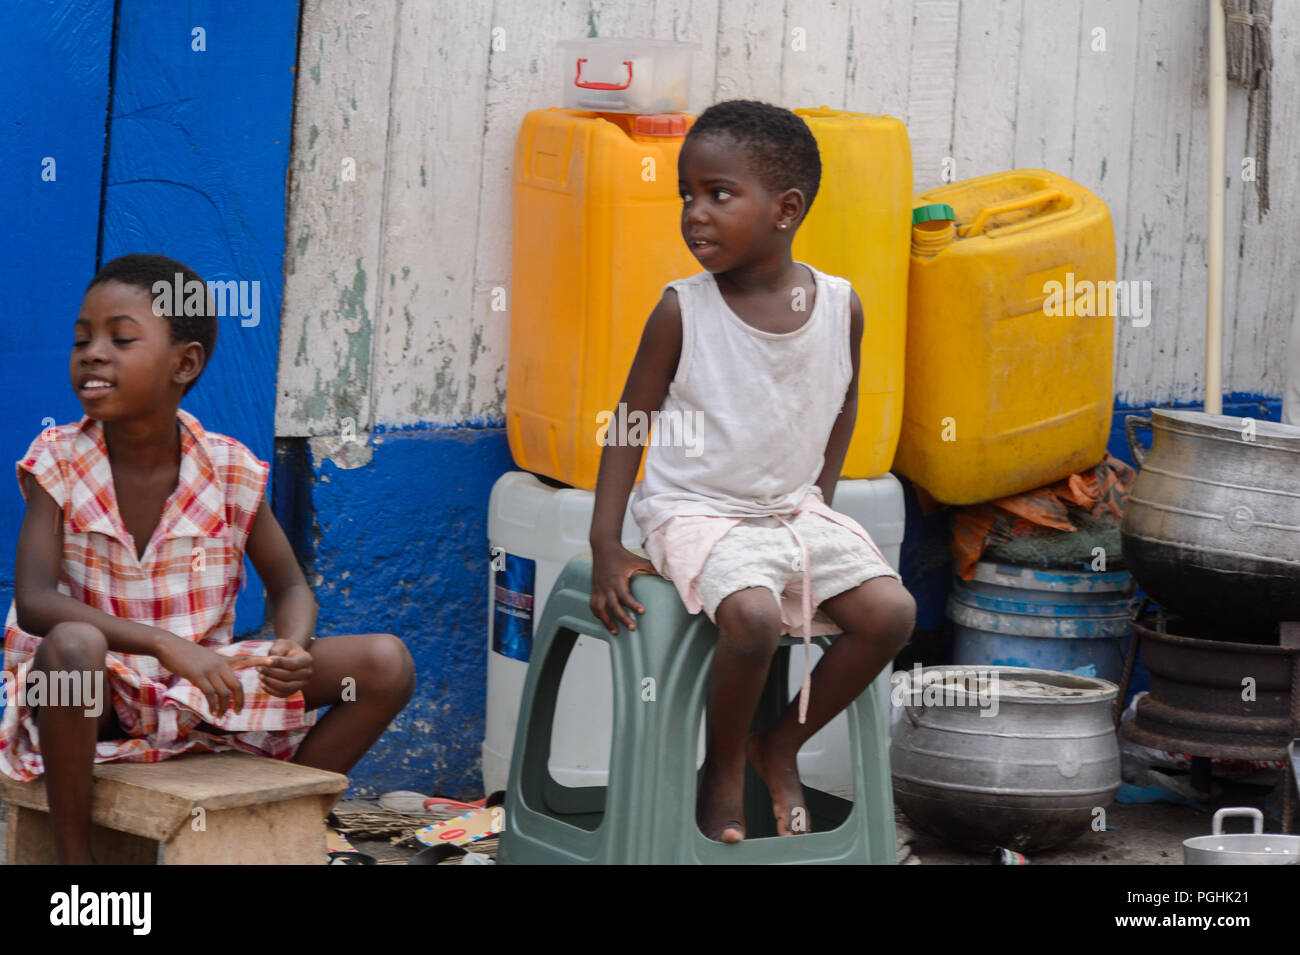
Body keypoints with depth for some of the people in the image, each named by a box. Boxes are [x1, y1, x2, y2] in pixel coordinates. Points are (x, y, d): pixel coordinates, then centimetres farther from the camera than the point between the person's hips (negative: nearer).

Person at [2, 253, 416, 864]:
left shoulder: (229, 473, -5)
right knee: (72, 644, -40)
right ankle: (73, 856, -20)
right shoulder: (58, 464, -11)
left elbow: (289, 587, 5)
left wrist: (294, 649, -20)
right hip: (92, 698, -3)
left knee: (387, 665, -11)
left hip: (200, 689, 3)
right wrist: (164, 644, -35)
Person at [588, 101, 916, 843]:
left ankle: (781, 748, 8)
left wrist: (821, 502, 10)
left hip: (795, 511, 4)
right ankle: (723, 771, -3)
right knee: (753, 617, -31)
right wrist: (607, 546, -11)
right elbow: (631, 420, -5)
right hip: (698, 513, -4)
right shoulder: (682, 311, -12)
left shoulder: (839, 306, -4)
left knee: (891, 612, -13)